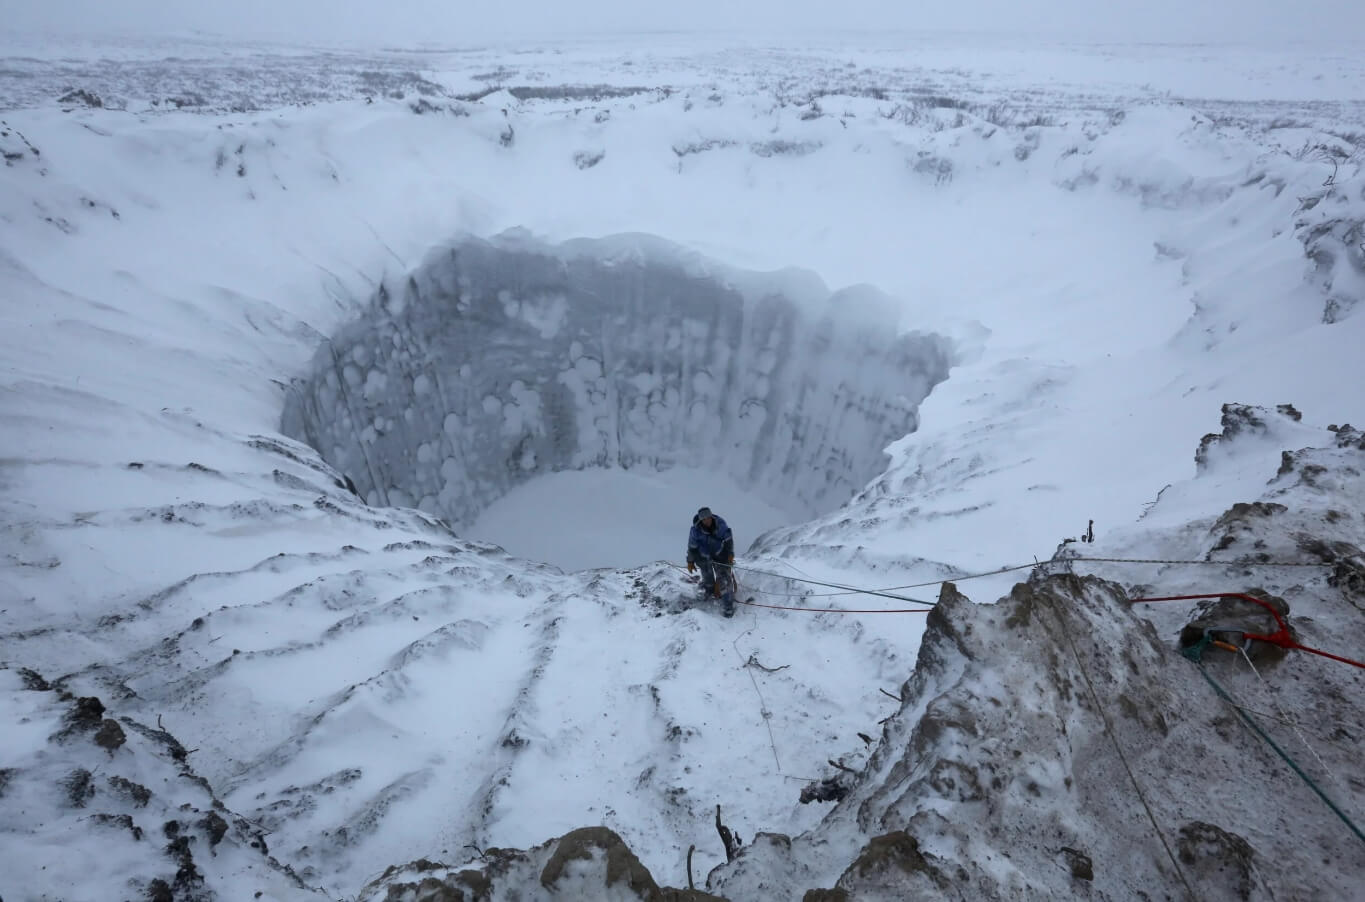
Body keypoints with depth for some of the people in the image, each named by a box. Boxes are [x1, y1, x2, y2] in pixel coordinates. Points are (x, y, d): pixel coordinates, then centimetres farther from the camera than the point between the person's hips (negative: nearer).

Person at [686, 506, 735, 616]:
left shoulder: (720, 524, -23)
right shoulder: (696, 530, -26)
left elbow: (728, 540, -7)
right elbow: (692, 547, -12)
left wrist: (730, 554, -7)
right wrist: (690, 562, -3)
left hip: (720, 555, 1)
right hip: (703, 557, 0)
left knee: (724, 579, -5)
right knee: (708, 580, 15)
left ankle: (728, 606, 9)